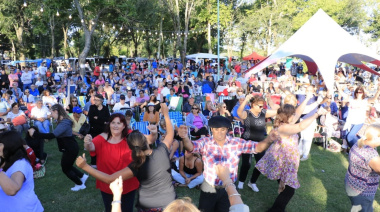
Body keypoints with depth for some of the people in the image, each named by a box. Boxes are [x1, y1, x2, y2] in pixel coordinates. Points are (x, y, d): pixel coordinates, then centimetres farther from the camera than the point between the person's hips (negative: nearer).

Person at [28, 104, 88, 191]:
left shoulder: (64, 123, -28)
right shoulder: (63, 121, 5)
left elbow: (52, 135, -39)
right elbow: (55, 134, 9)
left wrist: (35, 133, -35)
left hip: (71, 149, -10)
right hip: (69, 148, 10)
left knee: (65, 169, 10)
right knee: (67, 166, 25)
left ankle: (80, 184, 28)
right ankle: (83, 176, 36)